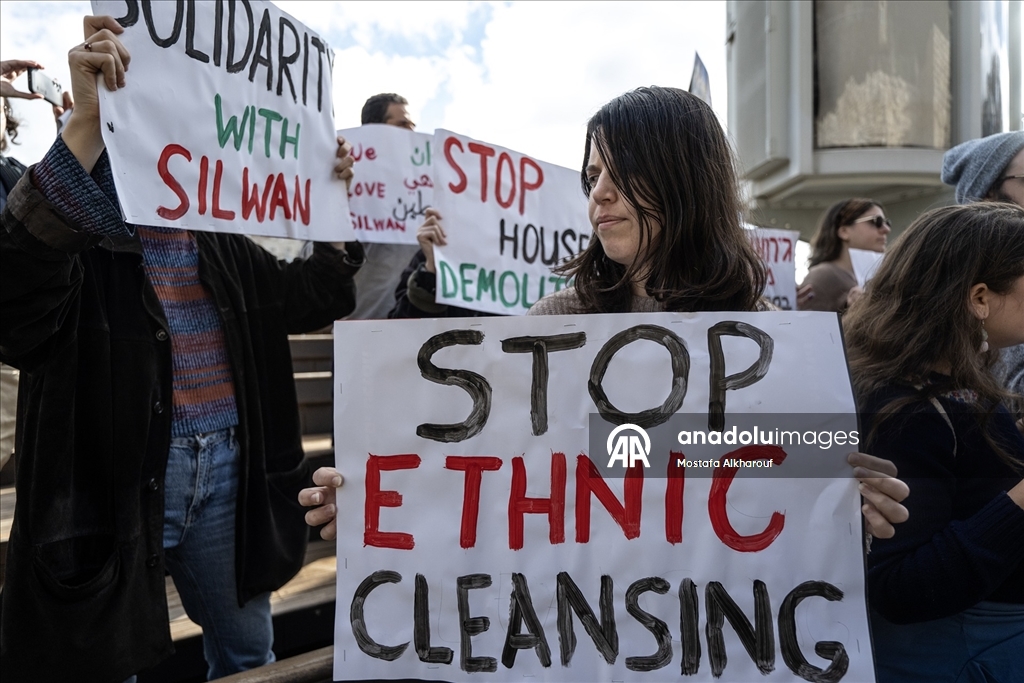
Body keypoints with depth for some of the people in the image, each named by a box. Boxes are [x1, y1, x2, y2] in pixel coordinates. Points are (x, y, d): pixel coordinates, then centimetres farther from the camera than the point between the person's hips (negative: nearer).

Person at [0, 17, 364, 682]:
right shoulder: (82, 241, -9)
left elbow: (320, 297, 14)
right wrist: (88, 120, -40)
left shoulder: (225, 249, 10)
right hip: (117, 479, -5)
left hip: (229, 473, 6)